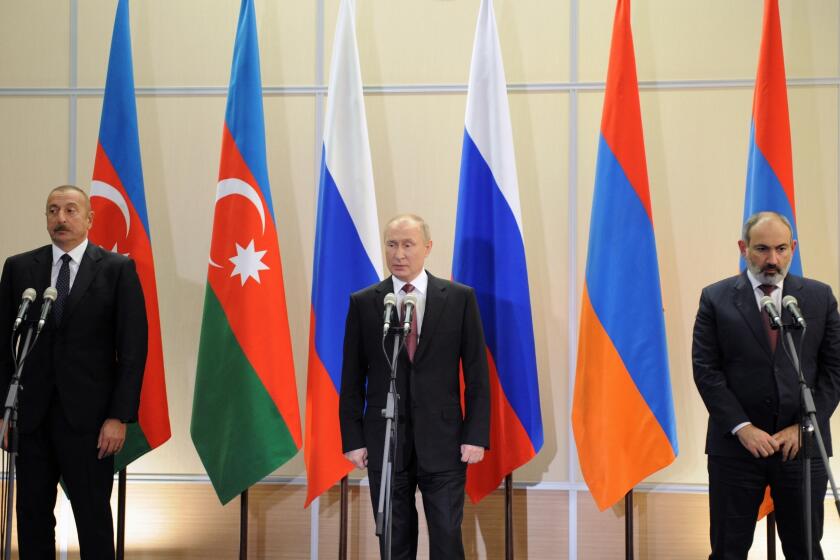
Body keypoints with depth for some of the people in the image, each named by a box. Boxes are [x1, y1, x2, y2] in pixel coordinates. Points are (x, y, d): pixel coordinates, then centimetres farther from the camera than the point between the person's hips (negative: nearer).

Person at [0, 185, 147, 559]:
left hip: (88, 416, -2)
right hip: (30, 415, 3)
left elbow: (133, 348, -4)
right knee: (32, 515, 10)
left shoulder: (117, 269, -1)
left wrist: (120, 416, -9)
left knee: (94, 515, 5)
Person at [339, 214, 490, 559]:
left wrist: (476, 435, -5)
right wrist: (353, 439, 0)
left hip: (443, 442, -1)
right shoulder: (363, 303, 3)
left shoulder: (460, 298, 1)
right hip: (384, 442, 1)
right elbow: (352, 378, 5)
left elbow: (477, 373, 1)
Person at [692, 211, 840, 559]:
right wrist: (742, 428, -12)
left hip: (802, 443, 1)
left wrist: (804, 426, -6)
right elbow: (705, 370, -3)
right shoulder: (715, 298, 1)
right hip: (736, 444, -1)